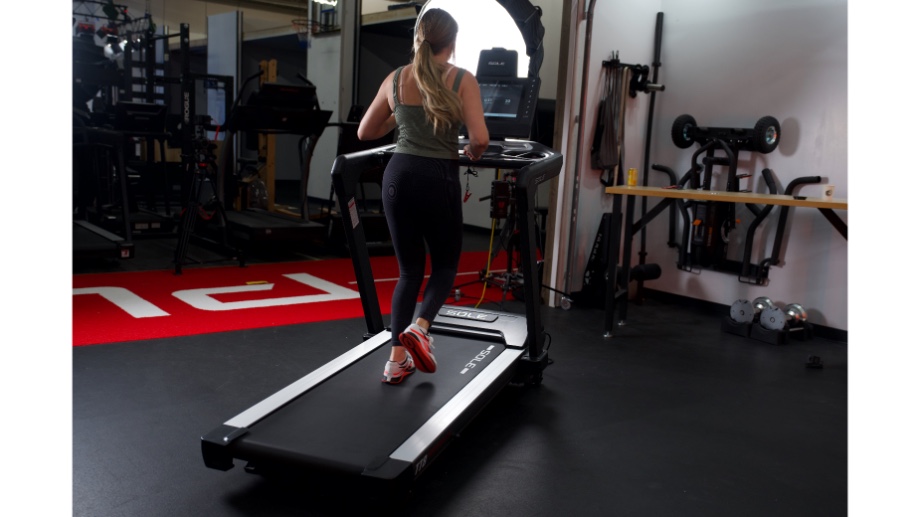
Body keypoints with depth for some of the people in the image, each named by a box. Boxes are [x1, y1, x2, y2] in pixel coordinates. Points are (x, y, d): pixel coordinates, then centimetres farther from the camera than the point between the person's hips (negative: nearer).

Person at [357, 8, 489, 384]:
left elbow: (364, 133, 14)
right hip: (438, 179, -3)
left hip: (399, 175, 4)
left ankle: (397, 360, 12)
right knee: (445, 264, 17)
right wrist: (471, 154, 9)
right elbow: (480, 139, -14)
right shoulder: (463, 80, -4)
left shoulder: (396, 79, 6)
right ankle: (419, 329, -9)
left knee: (409, 270, 15)